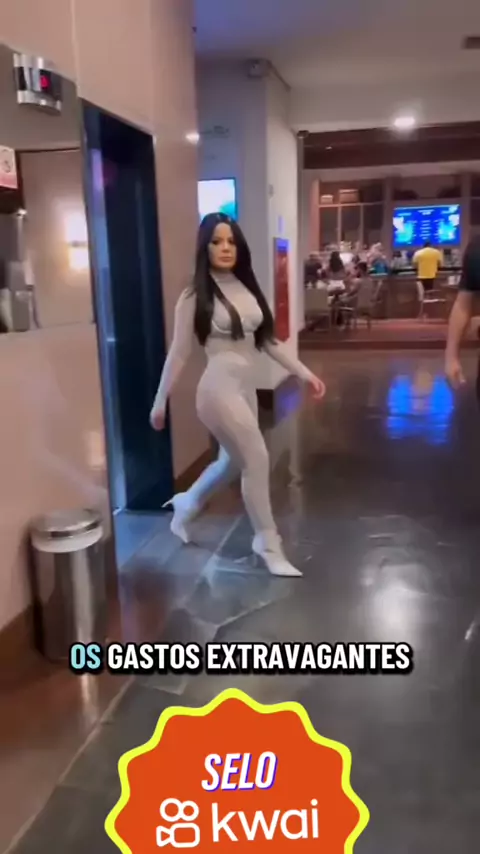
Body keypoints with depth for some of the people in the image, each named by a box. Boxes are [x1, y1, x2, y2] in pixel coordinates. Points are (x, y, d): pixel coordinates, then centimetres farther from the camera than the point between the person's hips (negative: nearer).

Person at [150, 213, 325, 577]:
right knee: (257, 459, -6)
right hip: (219, 387, -7)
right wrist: (160, 401, -2)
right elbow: (179, 353, -5)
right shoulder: (196, 297, -8)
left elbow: (268, 340, 12)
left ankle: (186, 505, 47)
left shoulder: (248, 289, 8)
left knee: (234, 461, 20)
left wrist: (305, 373, 7)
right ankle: (269, 544, 13)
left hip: (246, 387, 7)